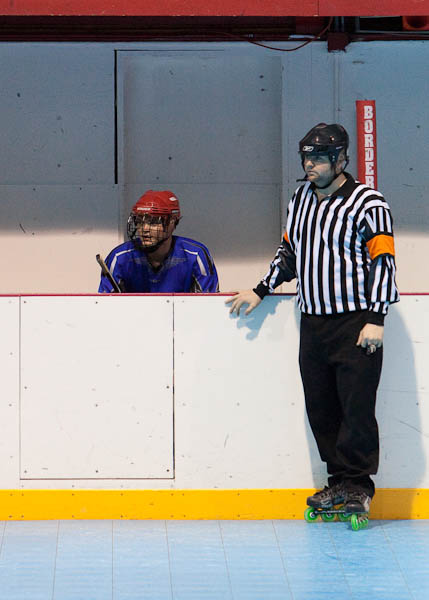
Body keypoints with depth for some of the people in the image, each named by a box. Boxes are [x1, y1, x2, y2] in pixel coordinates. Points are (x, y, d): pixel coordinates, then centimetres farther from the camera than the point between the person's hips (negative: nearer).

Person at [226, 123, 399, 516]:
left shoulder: (367, 203, -7)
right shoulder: (301, 199, 14)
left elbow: (383, 260, -10)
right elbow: (289, 253, 25)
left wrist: (376, 319, -15)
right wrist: (260, 291, 17)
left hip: (355, 324, -7)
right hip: (312, 322, 7)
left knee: (356, 405, -7)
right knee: (319, 406, 5)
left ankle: (358, 485, 3)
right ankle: (339, 481, 14)